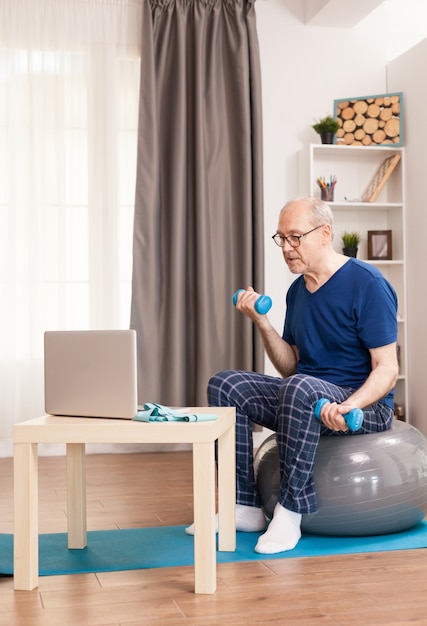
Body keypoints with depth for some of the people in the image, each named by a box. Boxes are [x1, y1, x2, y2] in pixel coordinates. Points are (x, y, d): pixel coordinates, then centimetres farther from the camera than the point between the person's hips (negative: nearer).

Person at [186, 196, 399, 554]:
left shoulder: (367, 284, -14)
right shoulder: (298, 290, 10)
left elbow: (387, 370, -17)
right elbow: (290, 367, 12)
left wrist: (348, 406, -36)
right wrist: (261, 322, -3)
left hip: (366, 406, -8)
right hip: (307, 400, 8)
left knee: (300, 388, -37)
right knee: (225, 385, -7)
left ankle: (289, 512, -25)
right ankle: (245, 507, -7)